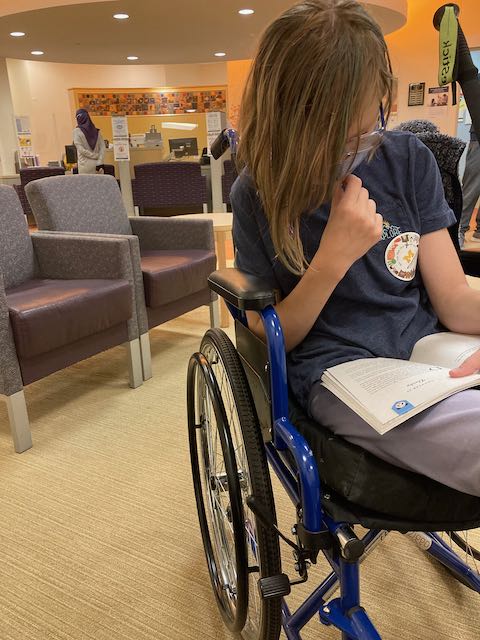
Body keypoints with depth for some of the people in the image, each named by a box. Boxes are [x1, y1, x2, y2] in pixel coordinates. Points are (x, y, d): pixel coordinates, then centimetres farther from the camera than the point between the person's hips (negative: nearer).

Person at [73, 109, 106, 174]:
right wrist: (100, 161, -5)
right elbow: (102, 147, 0)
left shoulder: (77, 131, -3)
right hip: (97, 164, 3)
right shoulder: (96, 131, 7)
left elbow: (81, 149, -10)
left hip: (85, 165, -3)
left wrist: (96, 156, -7)